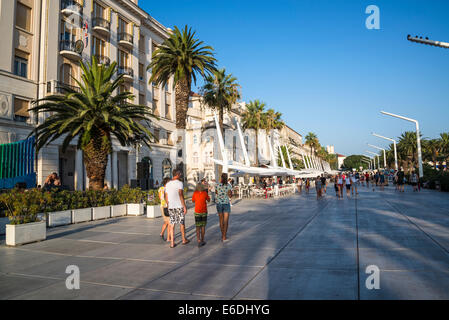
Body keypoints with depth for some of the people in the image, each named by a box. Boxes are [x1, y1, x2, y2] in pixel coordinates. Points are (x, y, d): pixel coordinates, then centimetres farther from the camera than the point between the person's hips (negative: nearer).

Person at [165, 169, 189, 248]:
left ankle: (172, 242, 6)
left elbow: (166, 197, 11)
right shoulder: (179, 183, -9)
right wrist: (184, 206, -15)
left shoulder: (167, 184, 9)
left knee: (172, 224, 7)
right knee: (182, 223, 11)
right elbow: (181, 195, -17)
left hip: (170, 207, 5)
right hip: (179, 206, -5)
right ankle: (184, 240, 24)